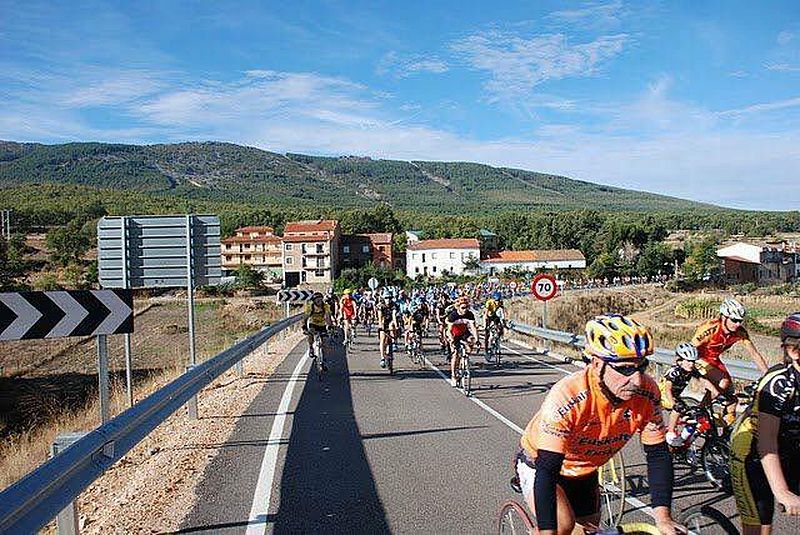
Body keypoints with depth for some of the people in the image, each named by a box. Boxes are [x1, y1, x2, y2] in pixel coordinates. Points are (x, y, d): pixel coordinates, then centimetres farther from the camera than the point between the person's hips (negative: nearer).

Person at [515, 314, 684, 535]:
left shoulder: (647, 394, -24)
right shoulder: (567, 397, -40)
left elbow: (658, 454, -14)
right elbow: (546, 470, -39)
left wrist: (663, 517, -22)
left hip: (584, 473, 5)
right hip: (539, 464, -5)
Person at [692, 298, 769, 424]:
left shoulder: (740, 332, -17)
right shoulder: (710, 328, -33)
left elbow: (755, 354, -12)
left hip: (714, 359, 6)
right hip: (699, 357, -6)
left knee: (730, 391, -4)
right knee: (723, 383, -25)